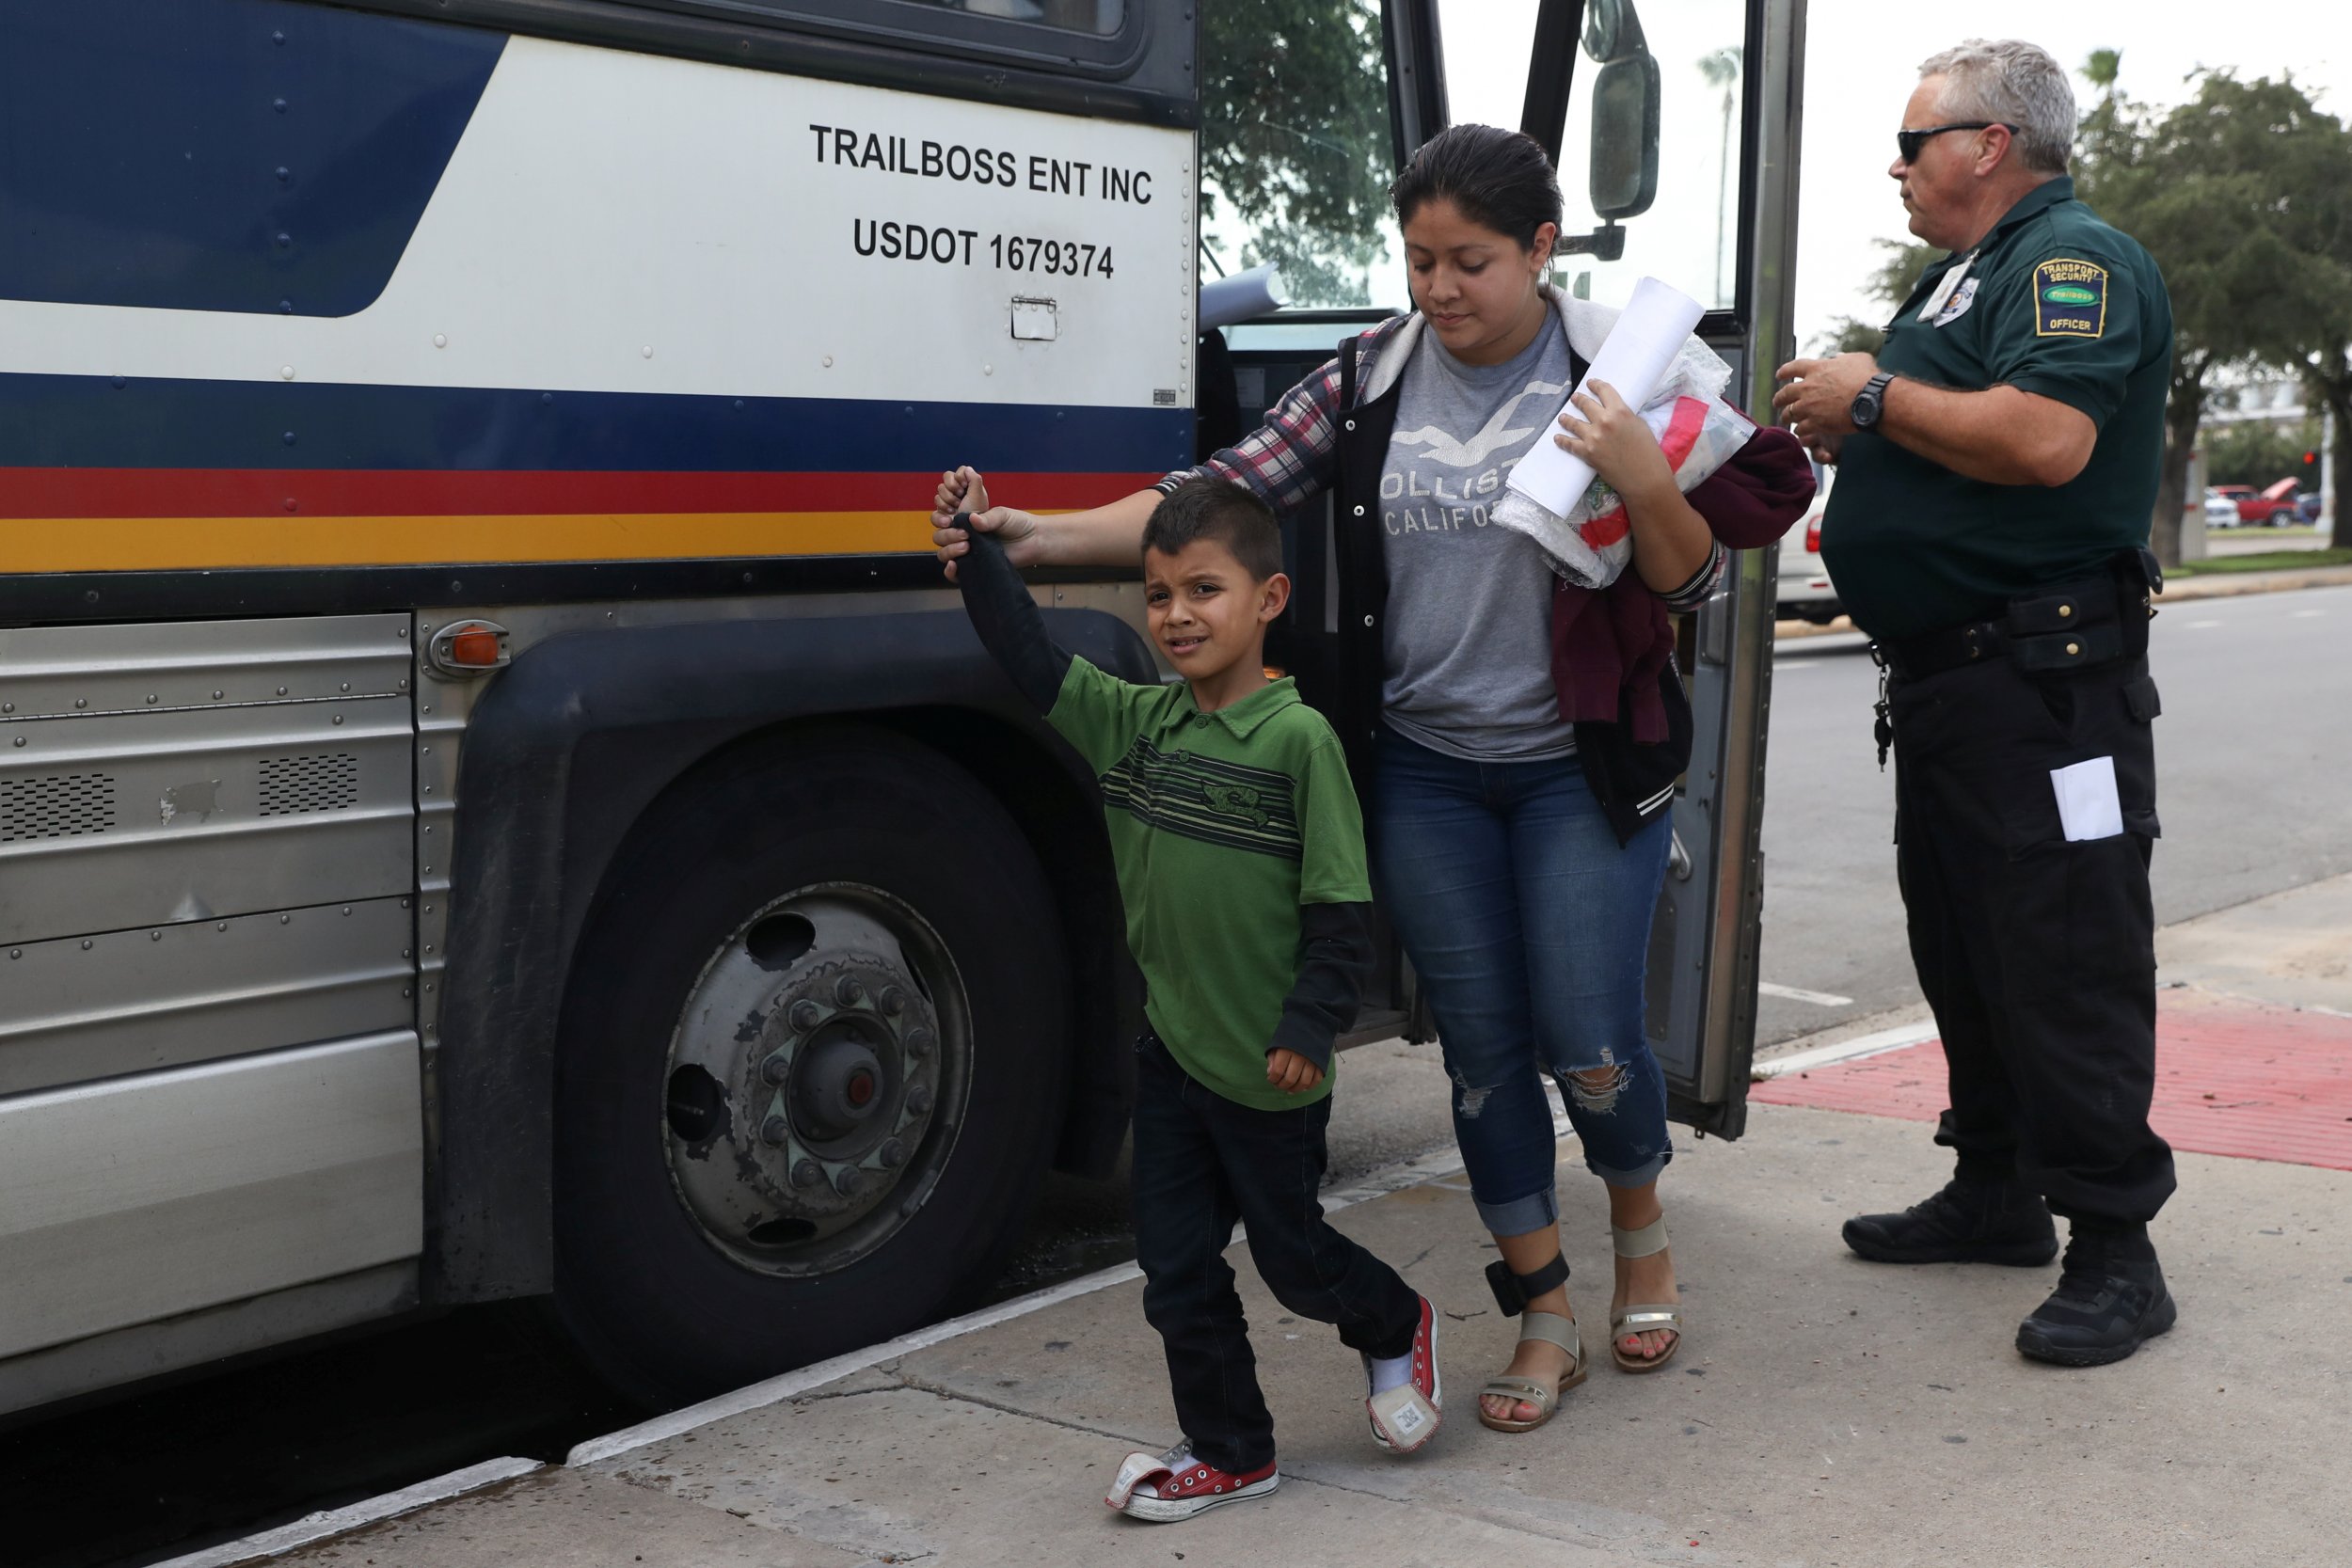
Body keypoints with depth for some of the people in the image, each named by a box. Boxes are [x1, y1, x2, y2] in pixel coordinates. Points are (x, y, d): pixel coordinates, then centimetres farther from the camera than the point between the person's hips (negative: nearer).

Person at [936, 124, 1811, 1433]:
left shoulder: (1615, 377, -8)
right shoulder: (1373, 378, -1)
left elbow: (1691, 582, -7)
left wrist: (1643, 482, -27)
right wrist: (1041, 537, -15)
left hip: (1579, 771, -2)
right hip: (1423, 769, 3)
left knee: (1589, 1047, -3)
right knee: (1482, 1043, 6)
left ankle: (1644, 1228, 31)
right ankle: (1547, 1317, 22)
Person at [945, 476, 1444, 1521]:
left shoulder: (1298, 739, -16)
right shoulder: (1135, 722, 2)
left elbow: (1341, 906, -15)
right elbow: (1032, 663, 5)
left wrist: (1310, 1025, -19)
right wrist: (976, 549, -2)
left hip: (1268, 1069, -5)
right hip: (1170, 1049, 6)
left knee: (1291, 1252, 13)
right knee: (1176, 1266, 10)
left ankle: (1397, 1330, 43)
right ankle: (1230, 1451, 26)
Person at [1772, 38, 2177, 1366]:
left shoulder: (2076, 257, -12)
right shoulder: (1970, 273, 21)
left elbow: (2045, 438, -28)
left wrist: (1878, 394, -17)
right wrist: (1846, 429, 10)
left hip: (2048, 683, -11)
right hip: (1947, 673, 11)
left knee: (2068, 966, -7)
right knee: (1962, 948, 16)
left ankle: (2115, 1249, -1)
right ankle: (1998, 1194, 28)